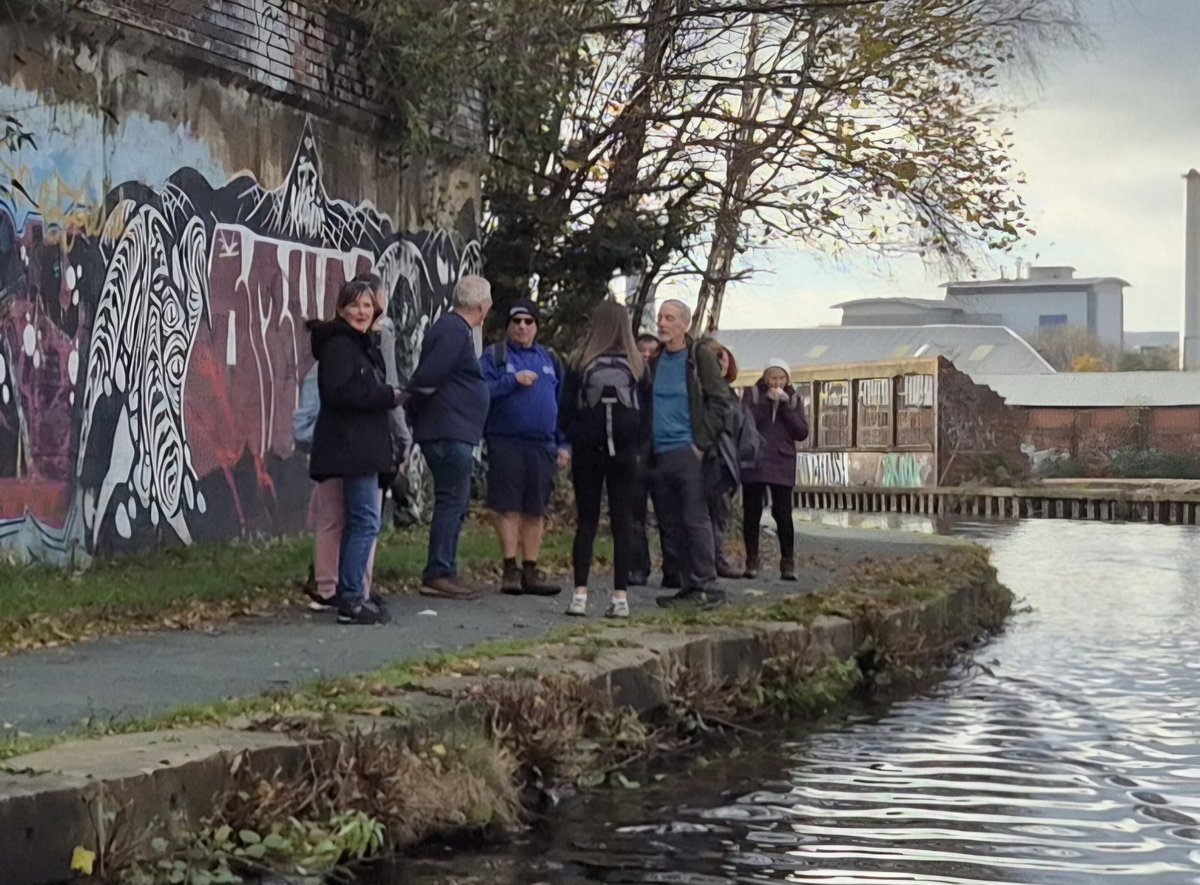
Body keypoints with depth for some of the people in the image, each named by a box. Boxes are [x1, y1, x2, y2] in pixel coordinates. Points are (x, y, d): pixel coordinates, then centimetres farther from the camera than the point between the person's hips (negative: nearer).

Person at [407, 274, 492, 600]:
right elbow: (427, 377, -22)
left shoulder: (456, 329, 19)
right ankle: (439, 574, -6)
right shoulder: (454, 332, -15)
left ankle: (443, 573, 18)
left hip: (453, 434, 11)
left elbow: (426, 379, 19)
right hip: (448, 432, -11)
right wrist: (413, 407, -9)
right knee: (452, 501, -8)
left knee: (455, 504, 14)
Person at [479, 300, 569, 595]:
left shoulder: (550, 360, 16)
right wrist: (514, 380, -14)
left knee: (536, 510, 5)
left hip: (542, 445, 3)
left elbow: (562, 404, 17)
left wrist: (564, 444, 10)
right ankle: (510, 568, 3)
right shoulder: (494, 356, 5)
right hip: (506, 443, -3)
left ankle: (530, 571, 10)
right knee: (508, 507, -3)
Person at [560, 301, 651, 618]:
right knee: (623, 522, 3)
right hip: (625, 452, 0)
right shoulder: (637, 365, -1)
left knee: (586, 522, 6)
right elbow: (648, 407, 1)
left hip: (587, 452, 0)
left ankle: (580, 594, -1)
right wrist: (639, 443, 10)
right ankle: (621, 596, -1)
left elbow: (566, 408, -1)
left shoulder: (580, 363, -3)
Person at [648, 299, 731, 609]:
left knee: (695, 520, -8)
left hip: (688, 451, -6)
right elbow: (645, 405, 21)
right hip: (661, 454, 6)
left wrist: (702, 443, -10)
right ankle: (689, 586, 13)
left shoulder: (700, 357, -2)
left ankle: (707, 586, -4)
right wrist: (647, 446, 9)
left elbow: (721, 400, -6)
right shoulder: (655, 361, 14)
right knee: (672, 522, 7)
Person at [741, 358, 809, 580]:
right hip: (754, 463, 0)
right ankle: (752, 562, 7)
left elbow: (802, 433, 0)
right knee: (751, 513, 1)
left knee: (783, 513, -6)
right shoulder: (752, 394, 5)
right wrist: (767, 402, -14)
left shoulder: (793, 399, 10)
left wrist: (786, 406, -7)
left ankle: (788, 564, -3)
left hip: (782, 465, 0)